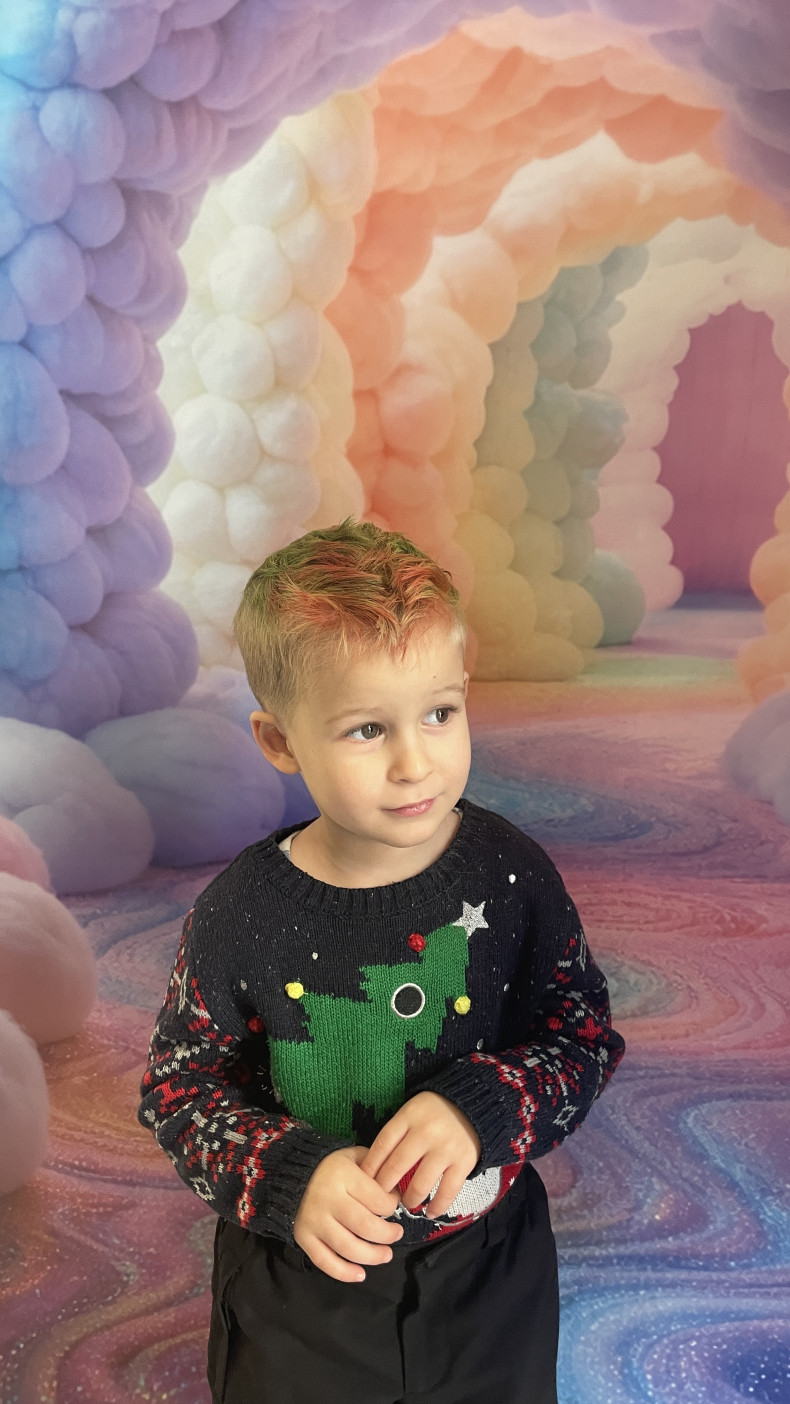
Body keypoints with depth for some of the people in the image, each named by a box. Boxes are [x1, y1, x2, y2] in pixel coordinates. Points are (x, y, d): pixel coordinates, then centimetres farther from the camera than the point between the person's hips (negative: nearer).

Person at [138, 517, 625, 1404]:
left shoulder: (510, 874, -16)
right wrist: (286, 1175, -24)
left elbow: (585, 1034, -8)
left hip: (487, 1270, 2)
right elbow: (180, 1086, -9)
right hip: (300, 1283, -1)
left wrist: (482, 1105, -25)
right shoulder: (239, 915, -19)